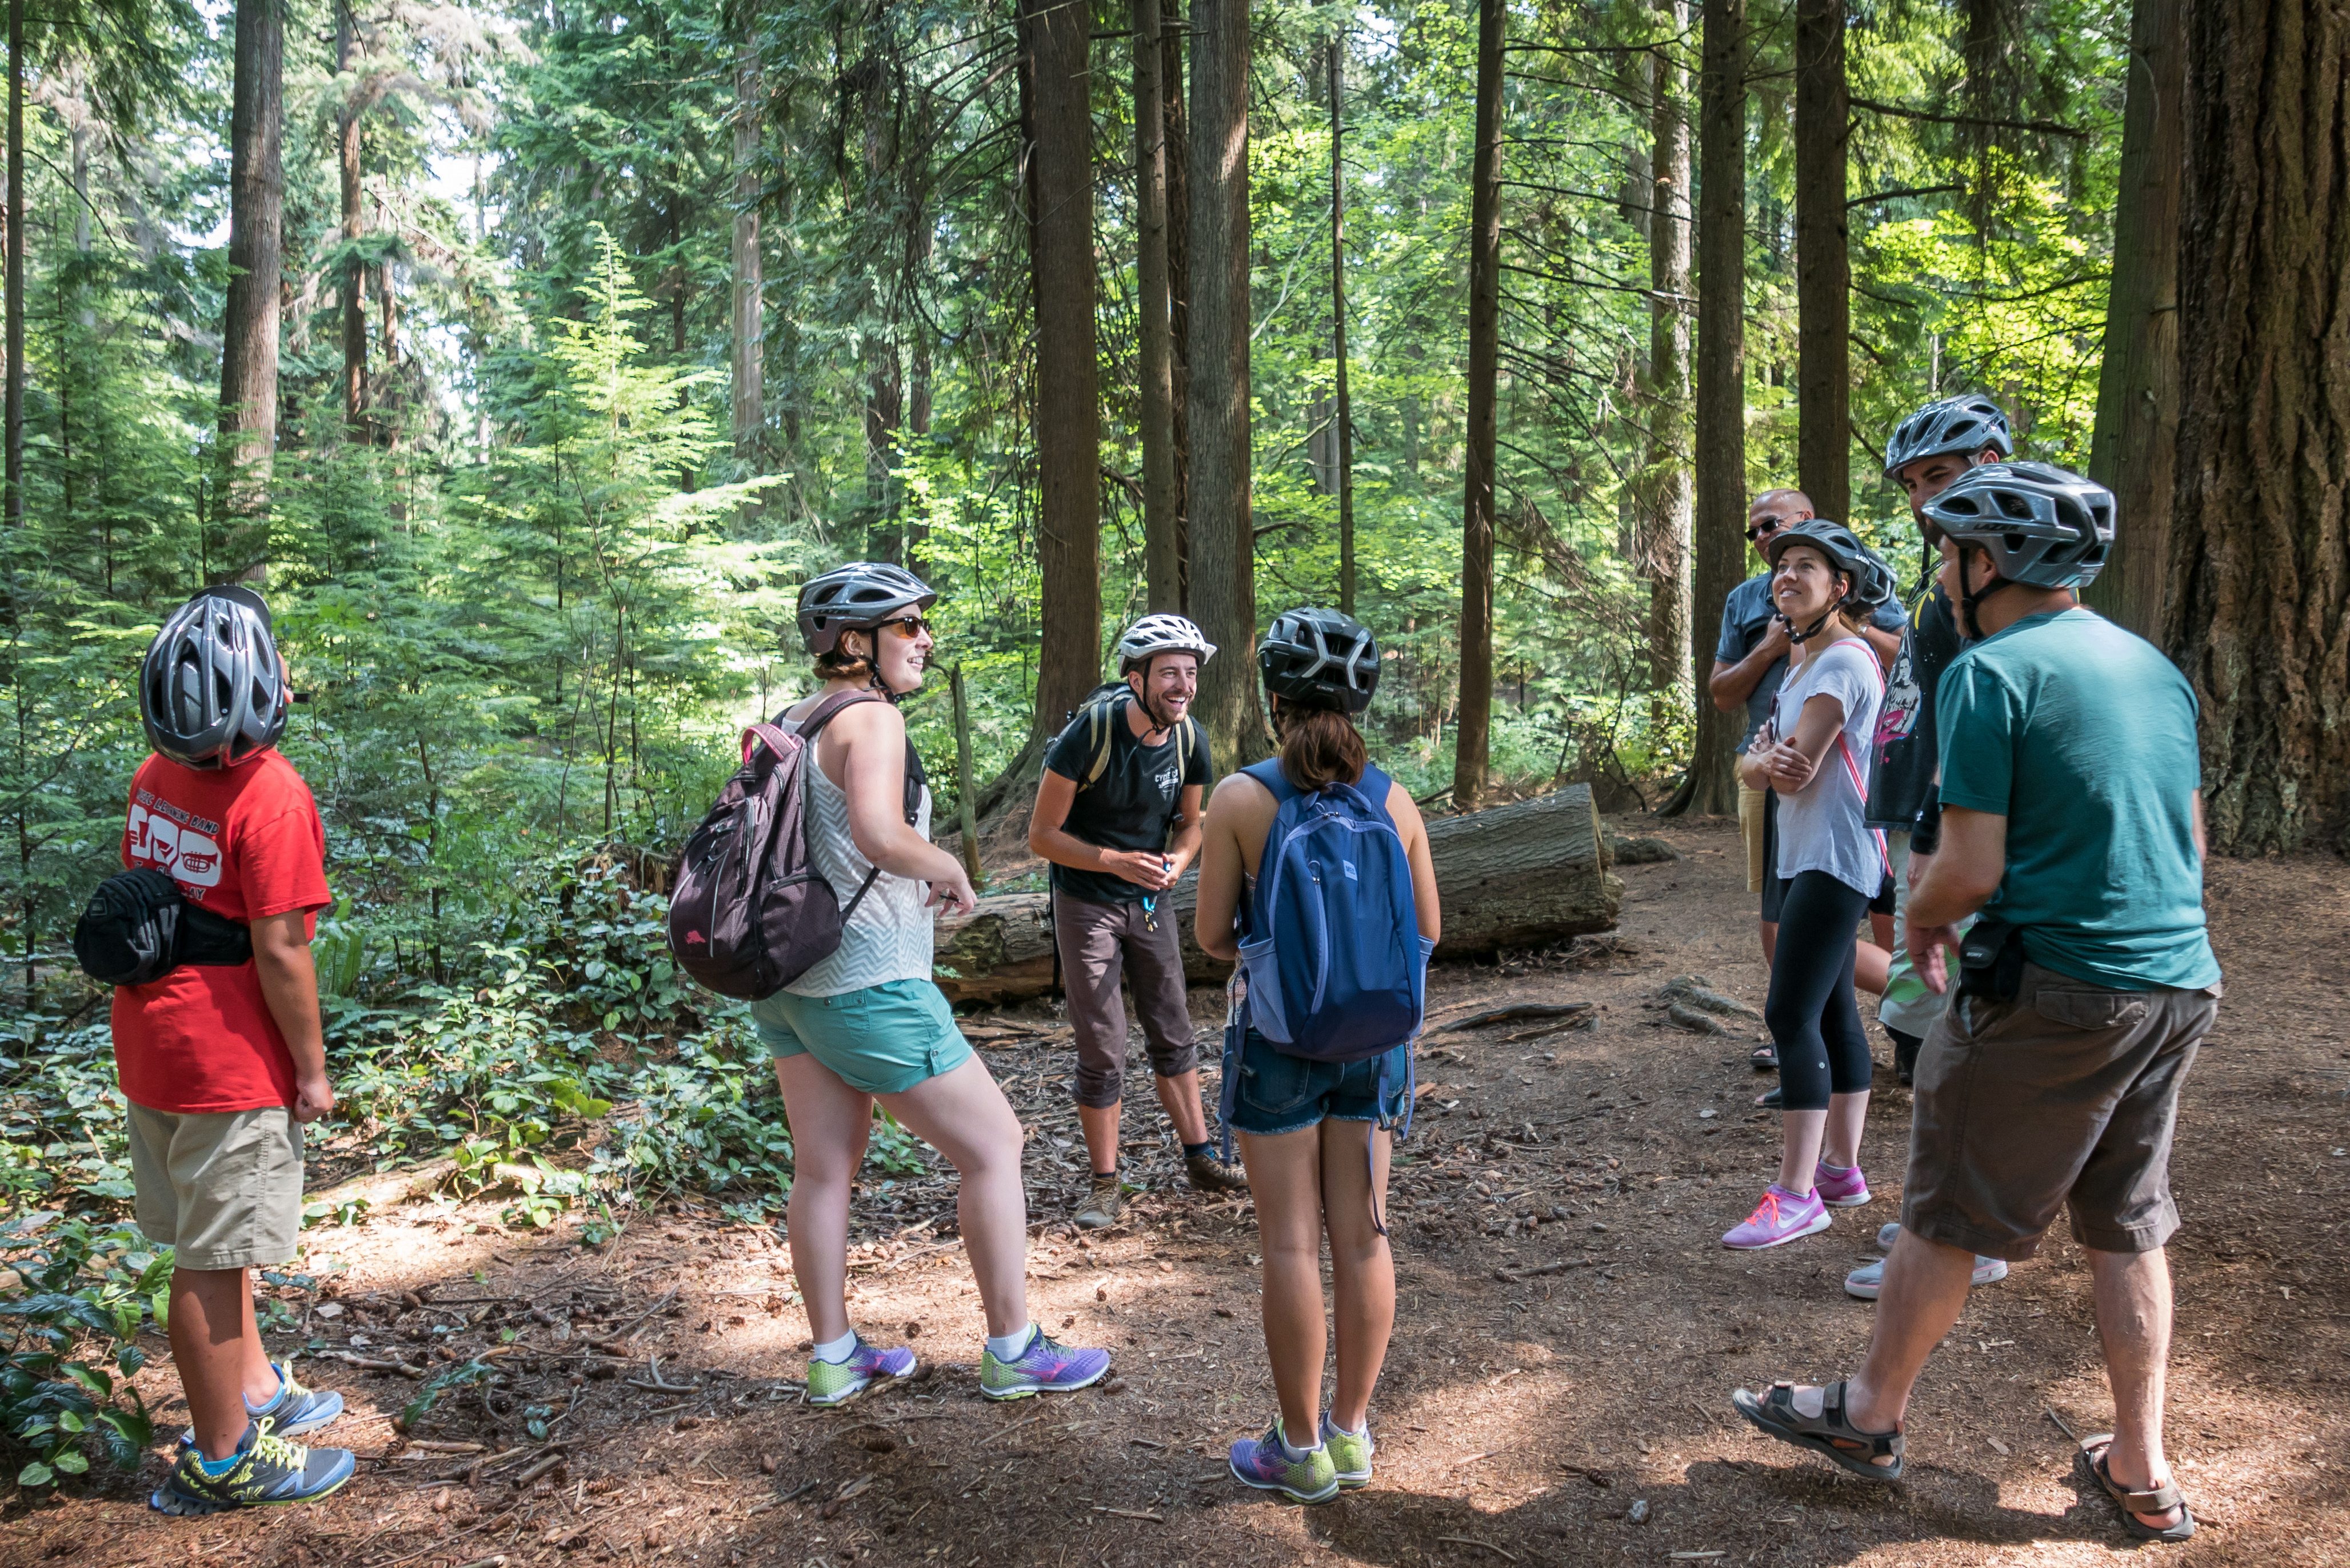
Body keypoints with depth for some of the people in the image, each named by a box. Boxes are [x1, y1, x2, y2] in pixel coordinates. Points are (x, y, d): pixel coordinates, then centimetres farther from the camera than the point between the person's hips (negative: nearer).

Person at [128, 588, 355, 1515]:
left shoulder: (158, 774, 4)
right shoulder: (272, 796, -22)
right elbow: (280, 952, -21)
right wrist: (312, 1068, -11)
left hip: (153, 1046, 8)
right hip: (228, 1064, -8)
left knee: (213, 1242, 21)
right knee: (211, 1262, 3)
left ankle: (254, 1388, 38)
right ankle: (221, 1460, 16)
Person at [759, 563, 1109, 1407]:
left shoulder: (785, 725, 10)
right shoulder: (872, 718, -17)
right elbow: (881, 835, -33)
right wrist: (951, 871, -15)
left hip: (787, 981, 9)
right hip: (870, 984, -9)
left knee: (823, 1170, 15)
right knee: (994, 1146, 4)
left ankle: (833, 1358, 26)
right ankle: (1013, 1351, 12)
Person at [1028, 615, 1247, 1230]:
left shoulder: (1190, 741, -8)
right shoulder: (1091, 732, -23)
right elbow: (1042, 834, -18)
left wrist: (1173, 865, -14)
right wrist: (1116, 861, -30)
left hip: (1149, 903, 5)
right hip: (1087, 905, -5)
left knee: (1174, 1034, 13)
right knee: (1103, 1054, -1)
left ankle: (1200, 1159, 26)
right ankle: (1105, 1186, 12)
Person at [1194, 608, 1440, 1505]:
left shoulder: (1242, 798, -11)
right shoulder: (1392, 798, -2)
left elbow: (1213, 936, -7)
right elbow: (1428, 932, 5)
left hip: (1280, 1039, -3)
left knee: (1291, 1244, 6)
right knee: (1362, 1235, 13)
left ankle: (1301, 1450, 18)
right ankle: (1351, 1432, 26)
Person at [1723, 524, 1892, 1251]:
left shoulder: (1845, 661, -15)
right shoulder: (1805, 662, 16)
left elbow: (1796, 769, -21)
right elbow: (1752, 768, 9)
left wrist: (1764, 759, 2)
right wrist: (1767, 762, -14)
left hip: (1835, 858, -10)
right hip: (1810, 857, 10)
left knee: (1791, 1015, -12)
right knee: (1831, 1012, 14)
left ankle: (1797, 1195, -9)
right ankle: (1842, 1168, 22)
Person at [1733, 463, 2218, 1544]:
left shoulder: (1990, 674, -13)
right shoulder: (2157, 668, 11)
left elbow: (1972, 868, -17)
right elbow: (2188, 844, 17)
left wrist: (1922, 921, 3)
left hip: (2052, 994, -7)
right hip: (2179, 983, 8)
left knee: (1946, 1216, 8)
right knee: (2128, 1227, 18)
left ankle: (1871, 1416, 25)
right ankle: (2142, 1474, 26)